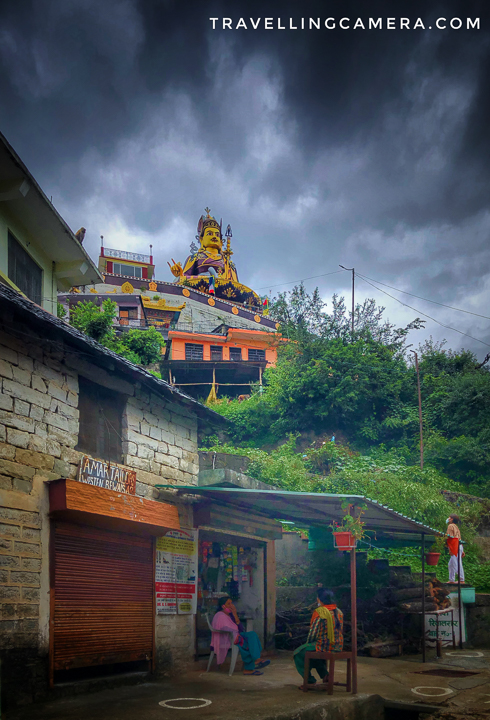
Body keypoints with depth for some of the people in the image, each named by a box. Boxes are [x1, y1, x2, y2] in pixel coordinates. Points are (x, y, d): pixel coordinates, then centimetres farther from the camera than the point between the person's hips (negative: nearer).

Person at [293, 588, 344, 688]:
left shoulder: (319, 612, -17)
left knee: (298, 653, 12)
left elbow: (313, 632, -14)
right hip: (338, 648, 8)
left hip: (324, 646, -8)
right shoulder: (339, 612, 6)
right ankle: (324, 674, 22)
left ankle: (310, 680, 8)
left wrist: (308, 643, 7)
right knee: (314, 650, 35)